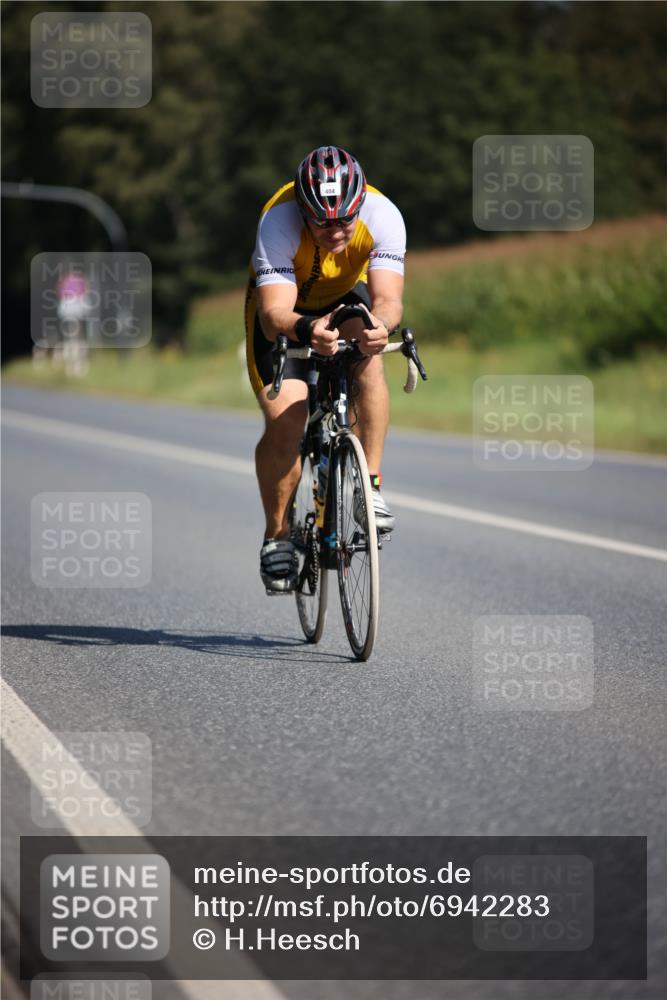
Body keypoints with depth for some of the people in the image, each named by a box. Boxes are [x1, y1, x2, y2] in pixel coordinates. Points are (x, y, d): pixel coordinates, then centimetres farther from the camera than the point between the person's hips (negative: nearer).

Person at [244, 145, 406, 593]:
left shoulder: (383, 216, -31)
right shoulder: (278, 221, -36)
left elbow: (388, 299, -39)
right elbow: (274, 314, -42)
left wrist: (379, 324, -63)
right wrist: (307, 329, -65)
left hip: (346, 300, 1)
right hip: (285, 309, -1)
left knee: (368, 358, -33)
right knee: (284, 421, -19)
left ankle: (371, 485, -22)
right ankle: (277, 535, 1)